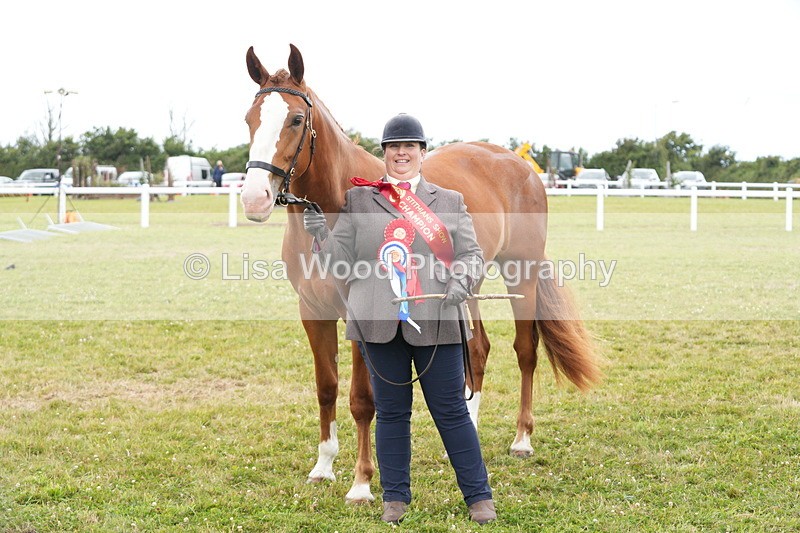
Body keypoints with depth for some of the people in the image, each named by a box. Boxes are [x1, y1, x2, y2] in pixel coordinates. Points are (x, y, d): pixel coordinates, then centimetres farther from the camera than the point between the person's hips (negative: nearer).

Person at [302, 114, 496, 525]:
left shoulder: (450, 202, 12)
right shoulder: (358, 200, 10)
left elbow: (472, 253, 8)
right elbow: (339, 259, 6)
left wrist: (462, 280, -12)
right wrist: (319, 234, -12)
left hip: (436, 322, 0)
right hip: (380, 323, 1)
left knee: (451, 411, 3)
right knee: (390, 412, 9)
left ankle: (478, 495, 14)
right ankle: (395, 498, 20)